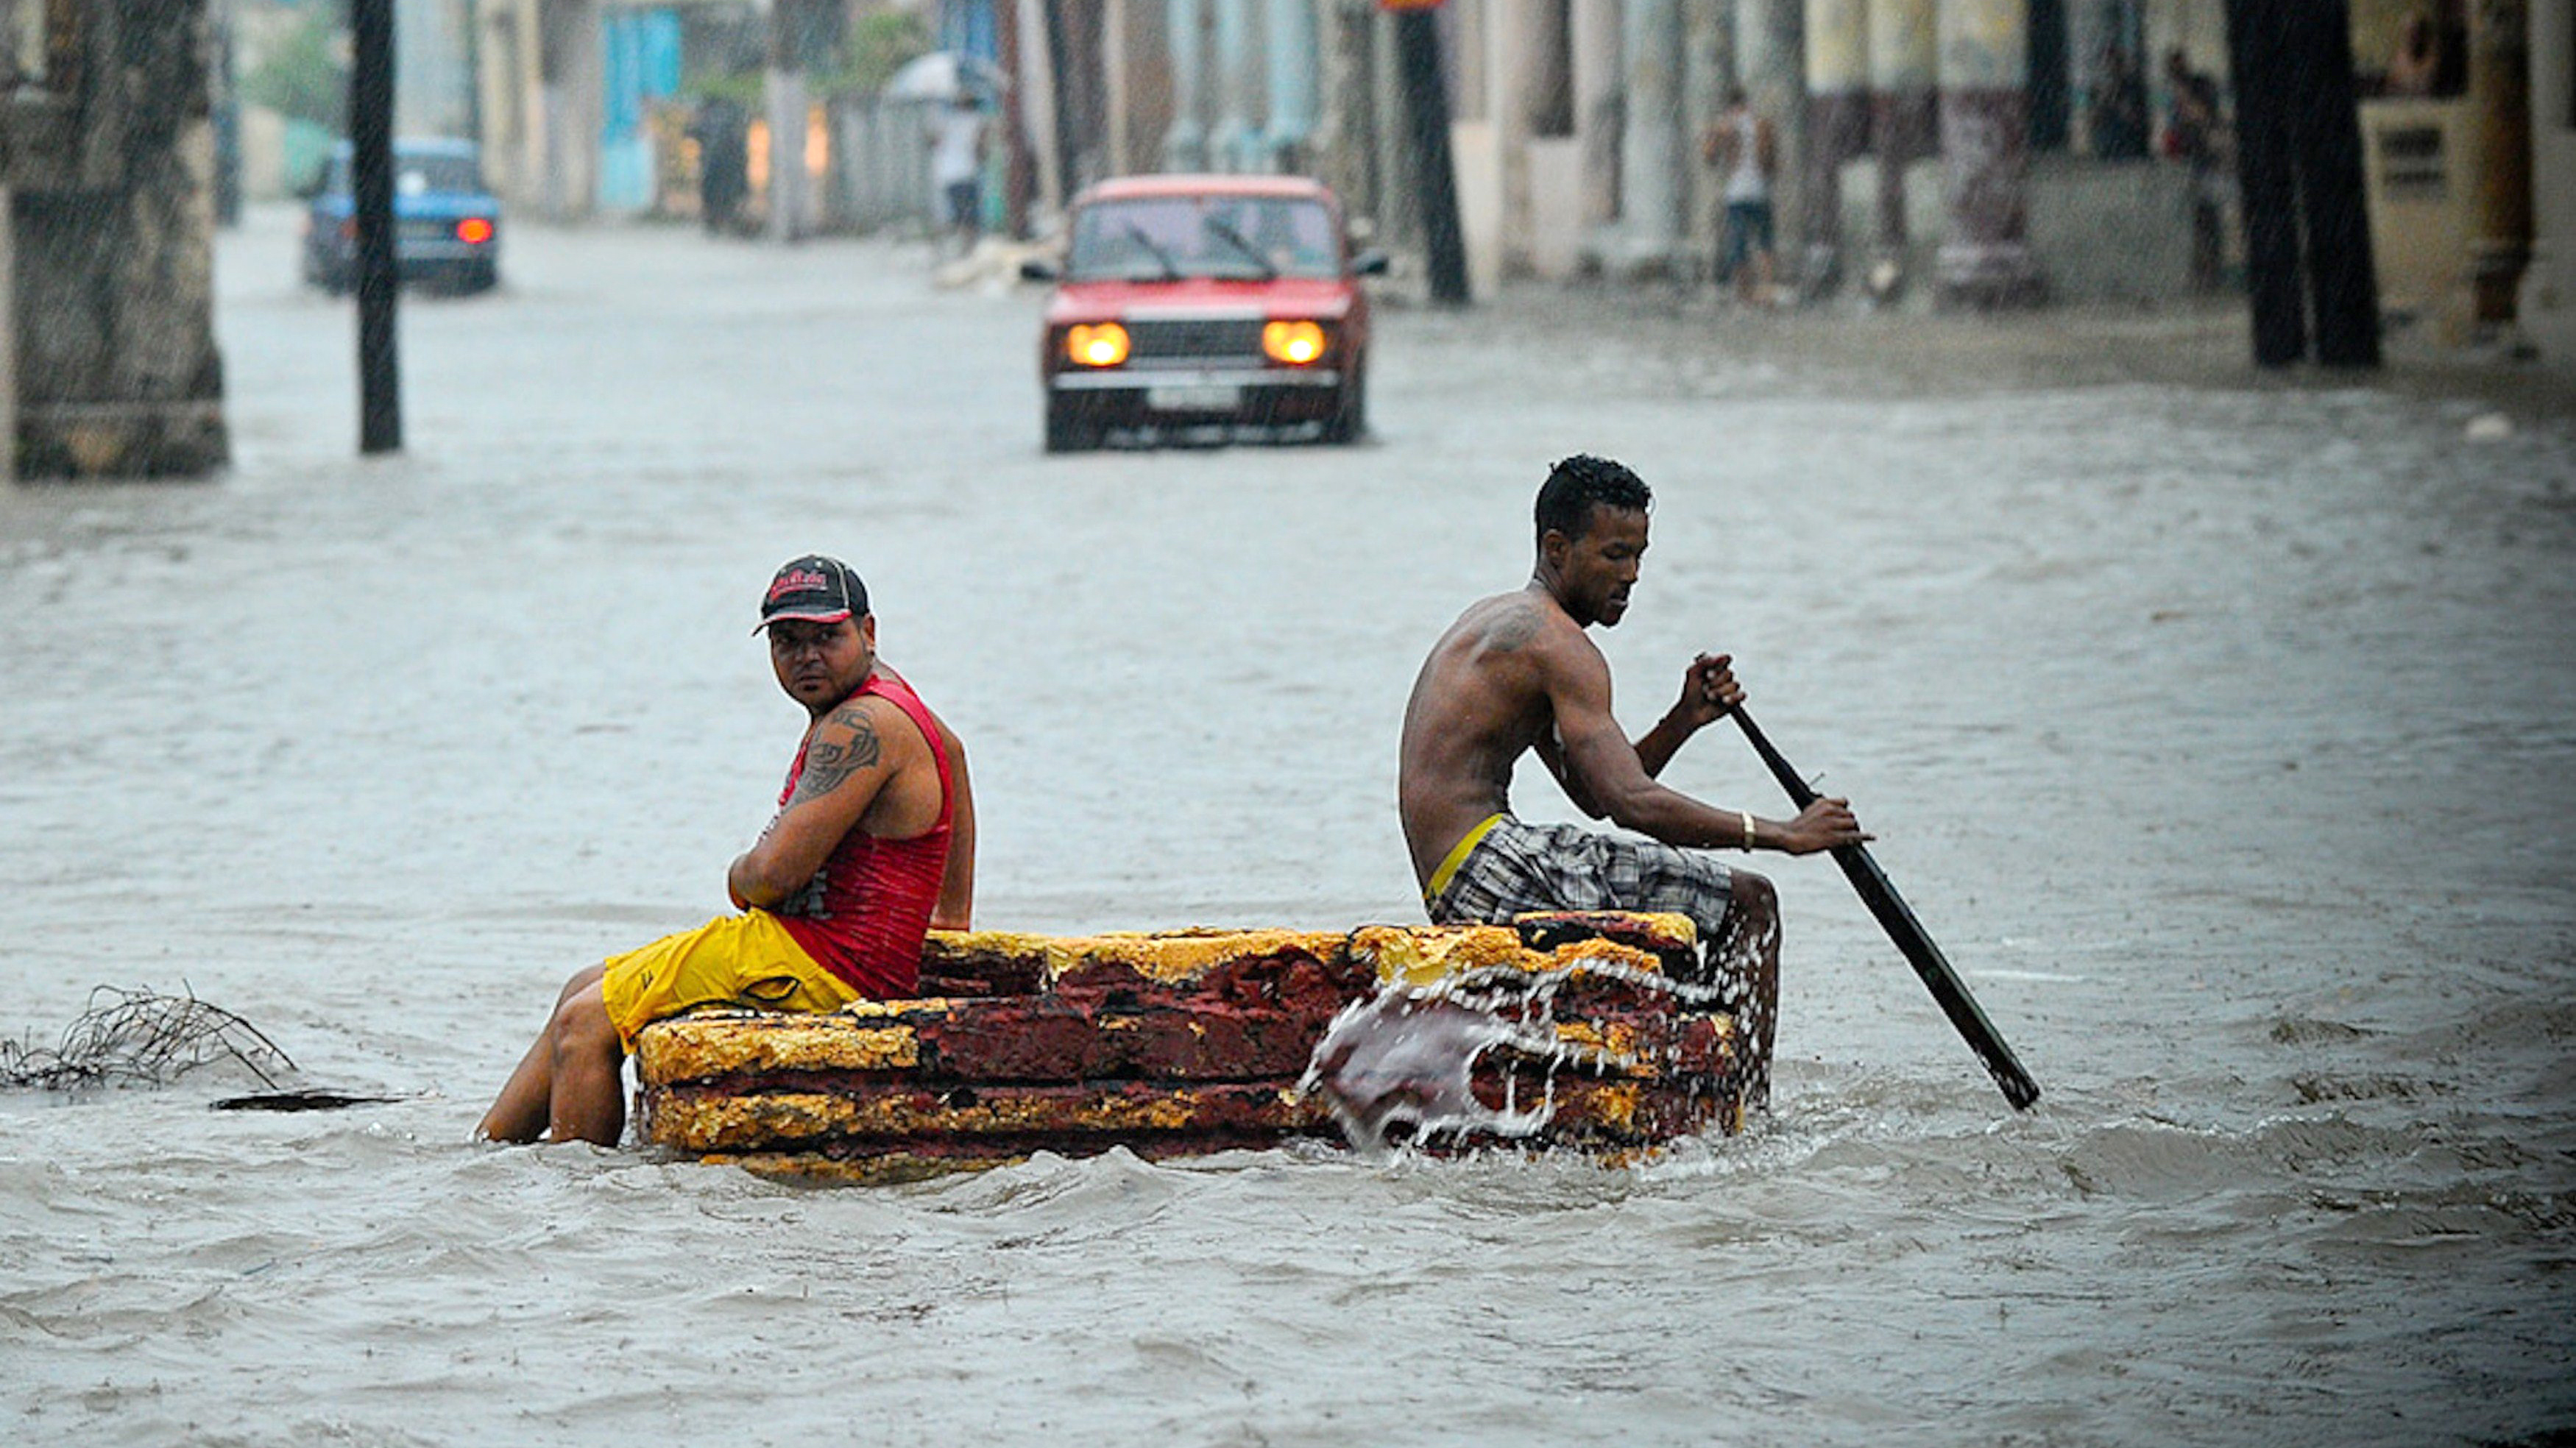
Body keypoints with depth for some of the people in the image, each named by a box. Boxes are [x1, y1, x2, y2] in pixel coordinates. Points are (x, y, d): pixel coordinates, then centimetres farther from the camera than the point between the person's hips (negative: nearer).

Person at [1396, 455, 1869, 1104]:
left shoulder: (1498, 621, 21)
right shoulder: (1556, 642, -12)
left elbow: (1595, 792, 22)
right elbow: (1630, 805, -22)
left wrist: (1684, 721, 6)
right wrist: (1783, 835, -19)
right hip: (1489, 869, -11)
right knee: (1748, 902, -8)